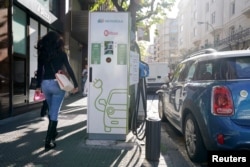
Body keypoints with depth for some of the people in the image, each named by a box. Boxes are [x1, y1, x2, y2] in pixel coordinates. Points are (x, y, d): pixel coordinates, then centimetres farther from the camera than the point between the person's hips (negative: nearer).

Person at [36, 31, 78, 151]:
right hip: (57, 84, -4)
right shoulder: (61, 53, -1)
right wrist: (75, 84, 4)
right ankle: (48, 141, -1)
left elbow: (39, 70, 7)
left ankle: (53, 132, 39)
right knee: (54, 112, -1)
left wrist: (38, 86, 12)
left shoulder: (42, 53, 8)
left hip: (45, 84, 4)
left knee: (51, 110, 23)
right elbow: (69, 69, -1)